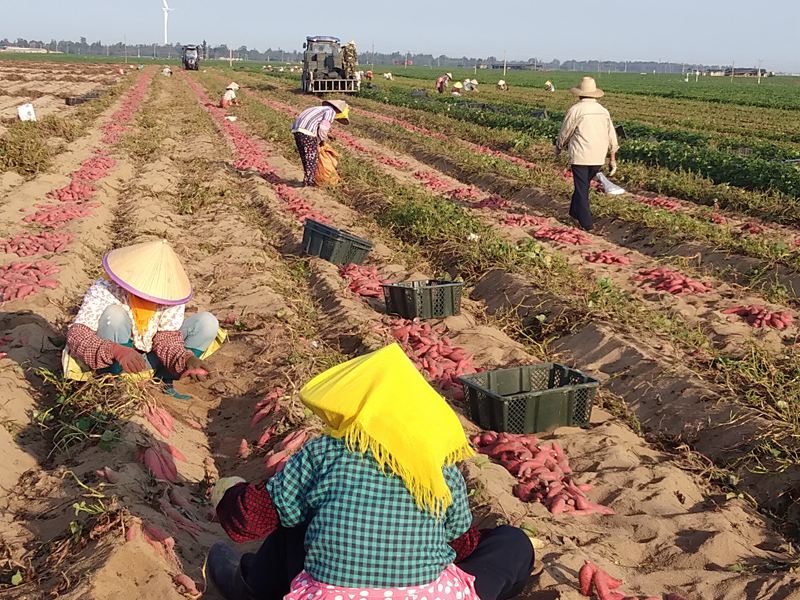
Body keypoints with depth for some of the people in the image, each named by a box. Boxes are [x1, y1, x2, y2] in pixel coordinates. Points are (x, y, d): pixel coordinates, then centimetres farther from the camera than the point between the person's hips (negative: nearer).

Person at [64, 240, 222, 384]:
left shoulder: (171, 293, -16)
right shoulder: (105, 289, -26)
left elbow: (167, 338, -16)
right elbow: (76, 335, -33)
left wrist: (188, 360, -37)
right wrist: (117, 351, -50)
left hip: (150, 358, 3)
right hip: (113, 365, -3)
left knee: (207, 323, -15)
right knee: (114, 314, -33)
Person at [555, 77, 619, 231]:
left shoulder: (575, 109, -9)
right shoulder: (603, 111, 8)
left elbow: (565, 133, 1)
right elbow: (612, 137, 10)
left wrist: (558, 148, 20)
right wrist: (613, 159, 16)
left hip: (580, 156, -5)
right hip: (598, 158, 5)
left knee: (581, 188, 2)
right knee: (584, 185, 21)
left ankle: (586, 222, 2)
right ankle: (575, 211, 34)